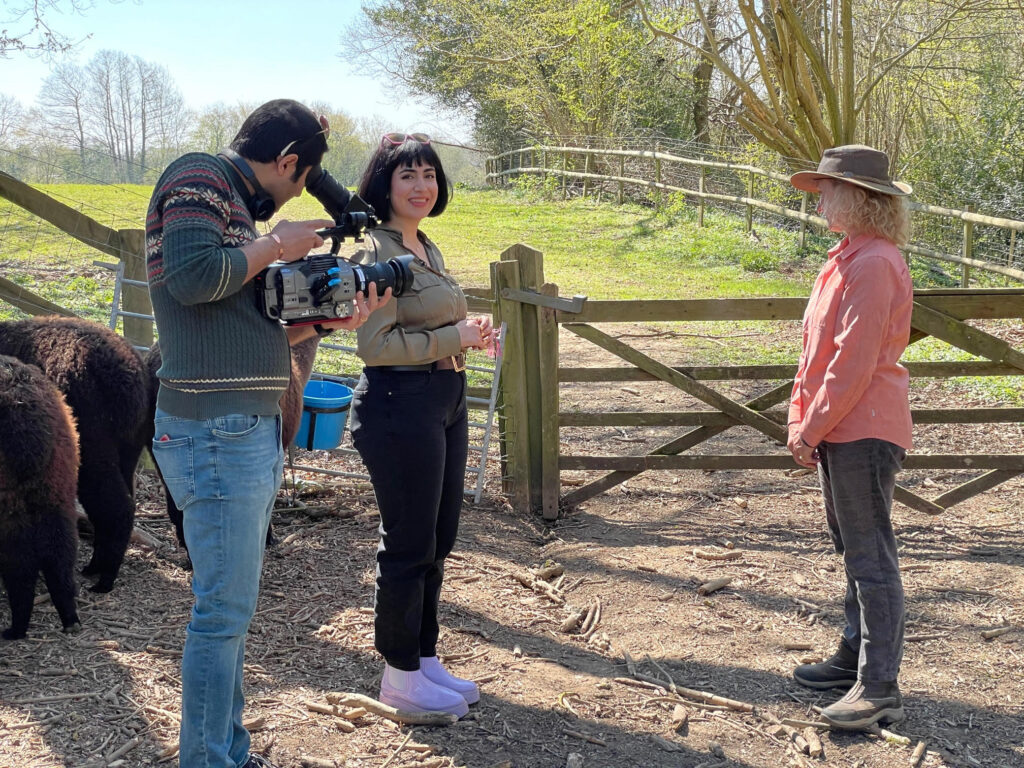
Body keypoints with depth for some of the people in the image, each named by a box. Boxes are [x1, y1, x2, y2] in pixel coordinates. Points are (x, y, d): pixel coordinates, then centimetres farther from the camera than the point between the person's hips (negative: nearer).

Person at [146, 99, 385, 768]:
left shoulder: (235, 205, 21)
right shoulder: (199, 180, -6)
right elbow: (191, 276, -24)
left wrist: (327, 320, 9)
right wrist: (275, 243, -10)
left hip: (251, 431, 10)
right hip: (215, 431, -10)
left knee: (233, 605, 15)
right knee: (225, 609, -4)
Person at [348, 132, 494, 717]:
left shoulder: (427, 247, 14)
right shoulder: (378, 250, -14)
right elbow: (375, 345, -21)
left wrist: (468, 333, 6)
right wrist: (454, 337, -17)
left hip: (445, 400, 9)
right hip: (401, 404, -9)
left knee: (439, 540, 16)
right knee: (409, 545, 1)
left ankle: (425, 658, 31)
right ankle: (401, 677, 17)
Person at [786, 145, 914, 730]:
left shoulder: (874, 263, -18)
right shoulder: (851, 257, 15)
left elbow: (855, 362, -22)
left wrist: (812, 428, -15)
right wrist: (803, 419, 13)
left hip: (864, 432, -10)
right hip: (840, 432, 10)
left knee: (872, 557, -6)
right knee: (857, 552, 18)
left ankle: (880, 689, 0)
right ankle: (857, 658, 31)